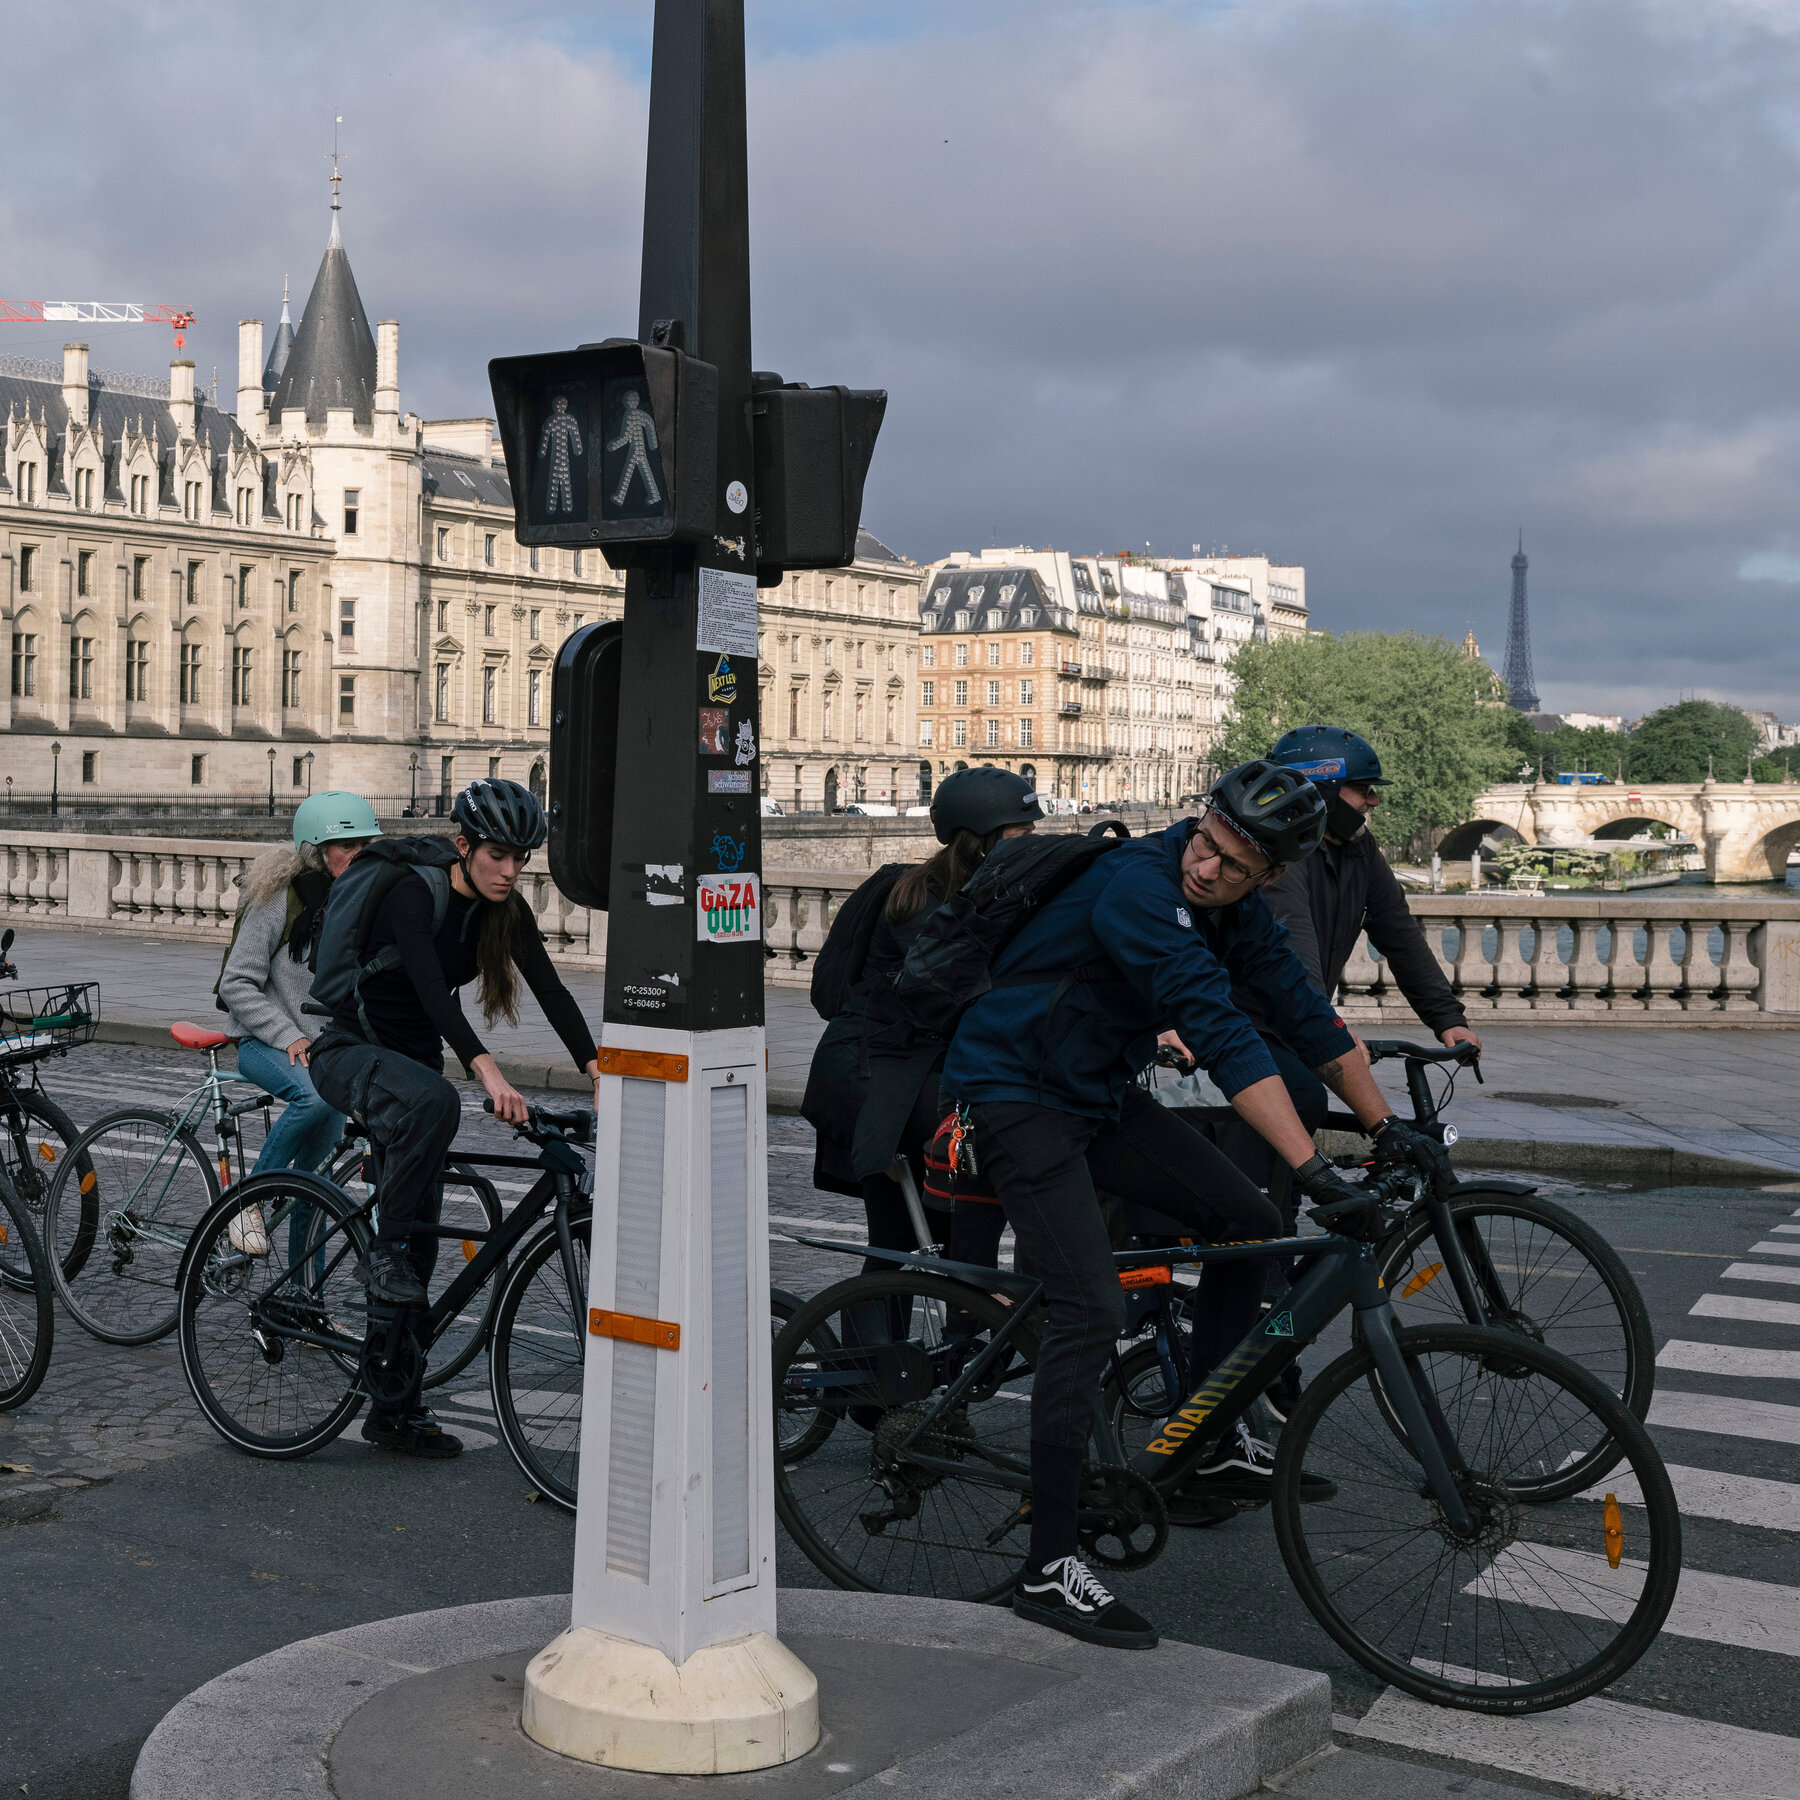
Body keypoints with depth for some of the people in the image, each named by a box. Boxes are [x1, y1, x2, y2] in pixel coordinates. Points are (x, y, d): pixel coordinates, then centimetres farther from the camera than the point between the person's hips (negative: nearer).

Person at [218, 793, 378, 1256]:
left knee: (317, 1165, 3)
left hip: (328, 1045, 5)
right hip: (265, 1043, -5)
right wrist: (288, 1036, -22)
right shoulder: (279, 899, -14)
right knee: (316, 1096, -35)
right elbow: (237, 984, -14)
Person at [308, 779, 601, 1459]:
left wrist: (598, 1068, -28)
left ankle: (397, 1410, 10)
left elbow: (550, 988, -14)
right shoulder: (413, 896, -24)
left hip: (413, 1058, 6)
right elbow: (432, 989, -39)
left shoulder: (504, 909, -5)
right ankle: (383, 1251, -22)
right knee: (433, 1101, -40)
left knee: (419, 1241, 3)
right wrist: (487, 1071, -52)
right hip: (350, 1052, -6)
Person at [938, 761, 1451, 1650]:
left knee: (1248, 1222, 6)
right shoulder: (1141, 887, -29)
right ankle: (1048, 1568, -12)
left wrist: (1387, 1124, 8)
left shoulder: (1234, 907, -1)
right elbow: (1221, 1035, -37)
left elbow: (1302, 1008, 8)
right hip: (1015, 1098, -9)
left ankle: (1205, 1443, 21)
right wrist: (1315, 1169, -40)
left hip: (1101, 1092, 9)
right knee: (1092, 1309, -18)